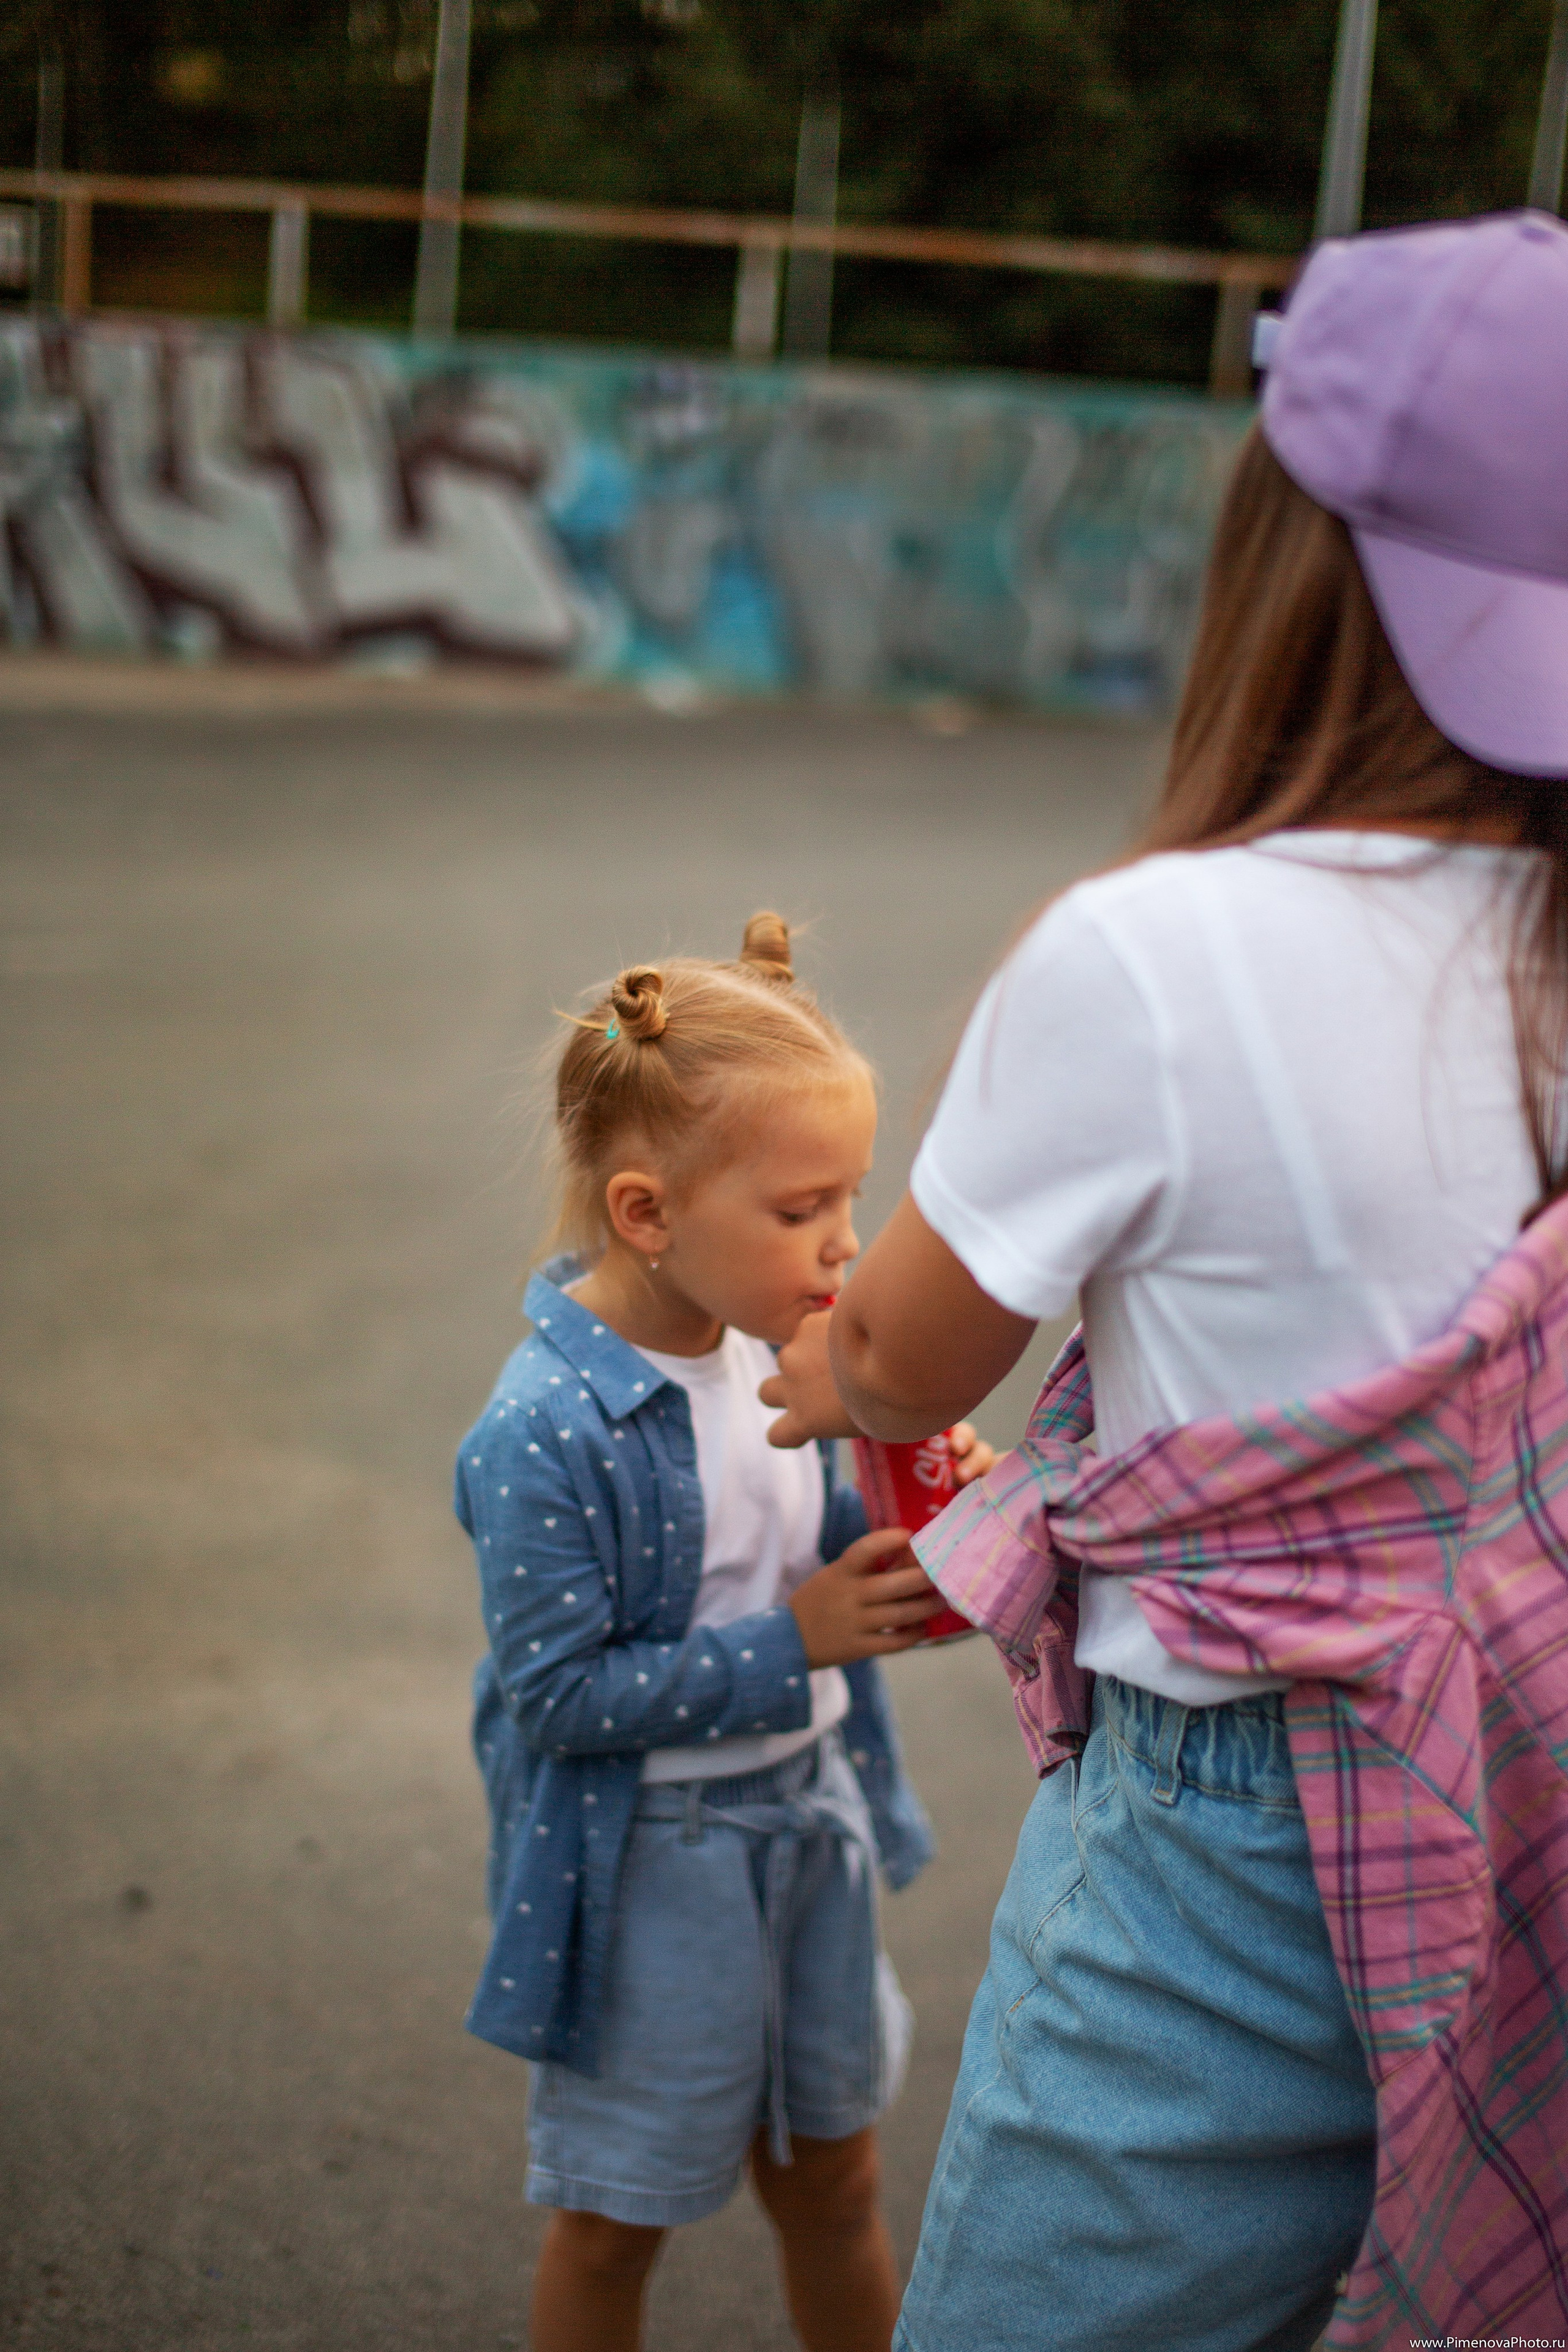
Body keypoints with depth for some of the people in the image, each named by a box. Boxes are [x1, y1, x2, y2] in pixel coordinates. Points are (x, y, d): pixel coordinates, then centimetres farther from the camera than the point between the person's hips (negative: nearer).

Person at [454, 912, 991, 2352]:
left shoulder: (773, 1347, -7)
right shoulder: (544, 1437, -28)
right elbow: (560, 1692, -24)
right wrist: (792, 1643, -25)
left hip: (810, 1814, 6)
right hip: (648, 1866, -6)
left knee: (834, 2178, 23)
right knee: (616, 2218, 15)